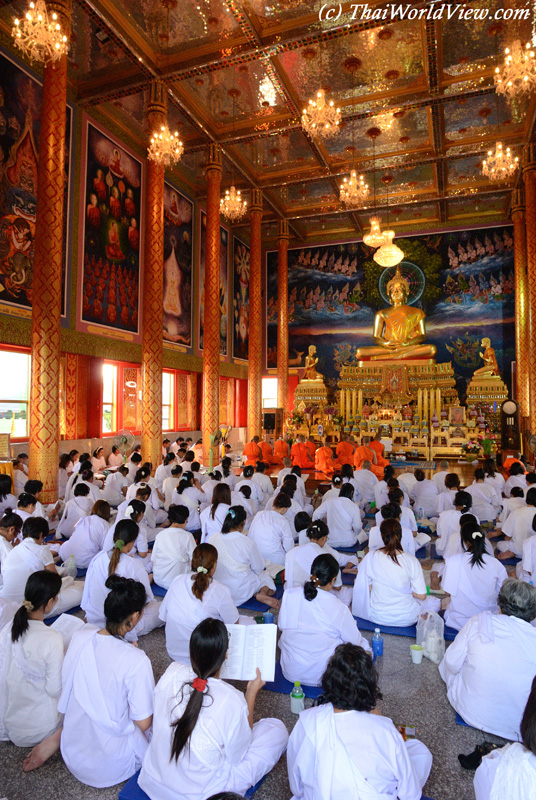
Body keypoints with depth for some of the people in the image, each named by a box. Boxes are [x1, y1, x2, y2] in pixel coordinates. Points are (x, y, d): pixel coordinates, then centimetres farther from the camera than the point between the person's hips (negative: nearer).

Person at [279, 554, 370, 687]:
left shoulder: (289, 595, -14)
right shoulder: (338, 608, -23)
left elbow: (281, 626, 2)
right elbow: (355, 641, -9)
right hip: (320, 676, -2)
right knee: (363, 646, 15)